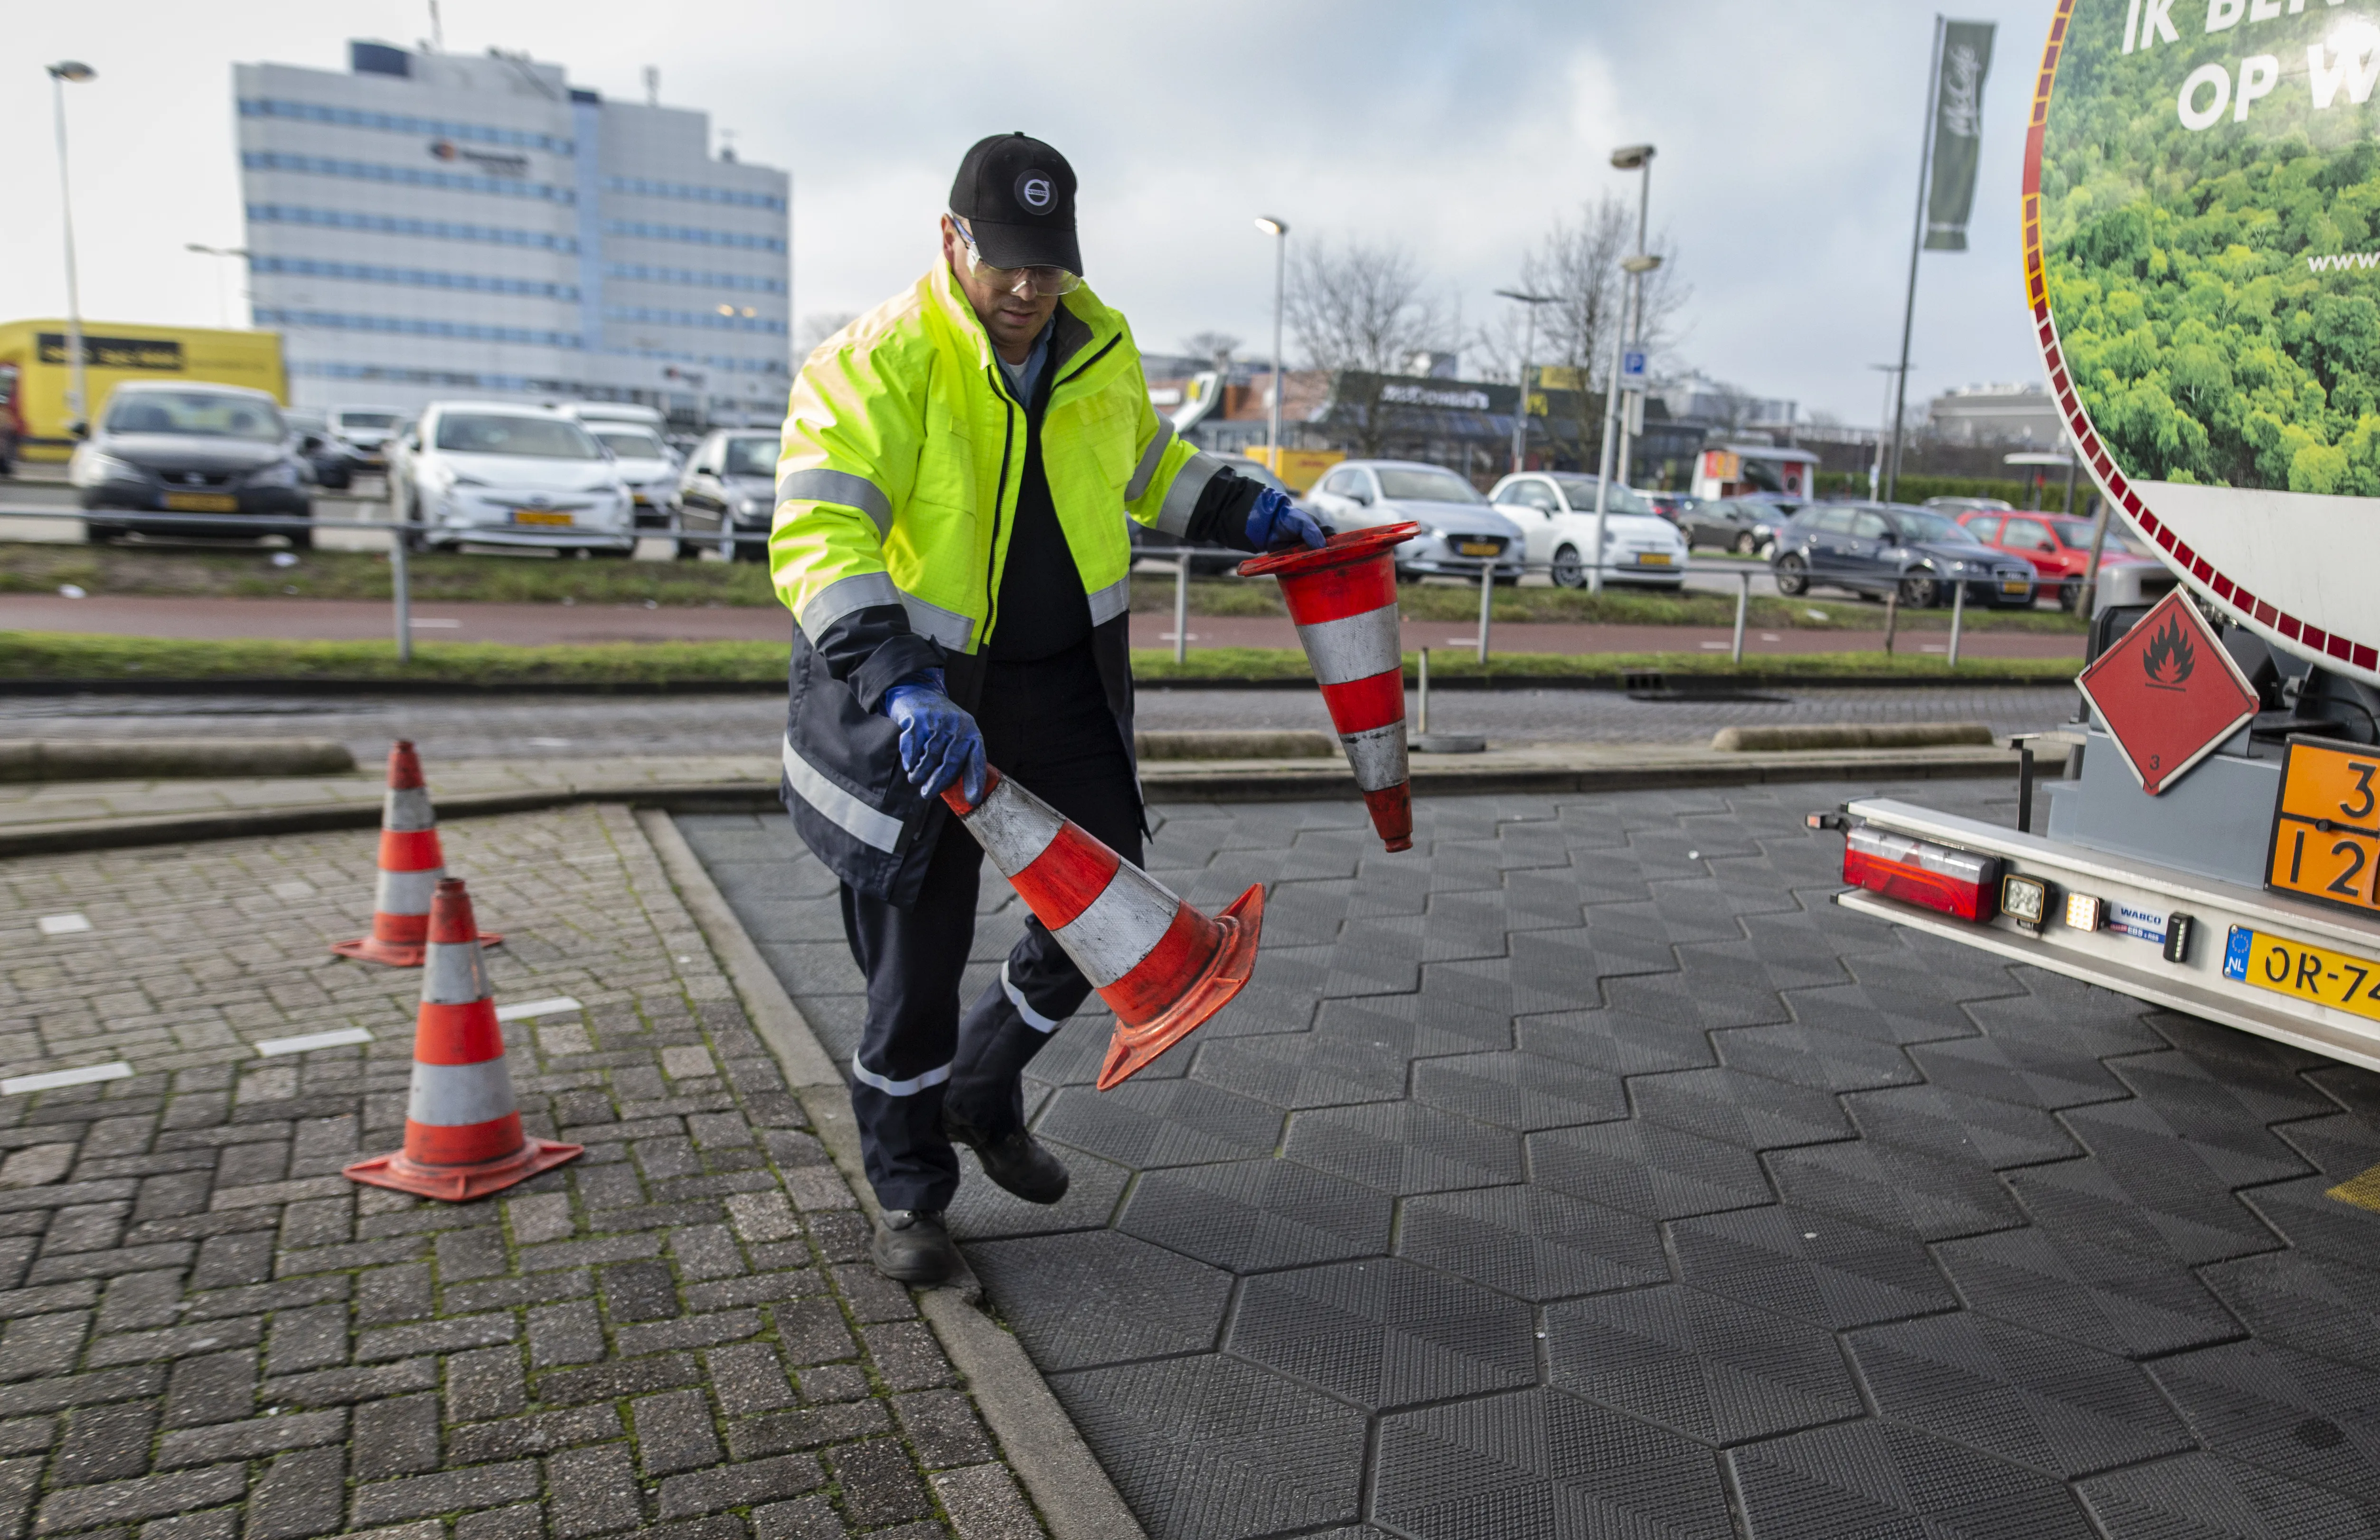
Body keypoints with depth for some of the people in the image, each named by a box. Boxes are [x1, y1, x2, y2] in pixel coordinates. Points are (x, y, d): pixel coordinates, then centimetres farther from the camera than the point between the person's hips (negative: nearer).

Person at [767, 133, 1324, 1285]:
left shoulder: (1102, 350, 2)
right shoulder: (879, 365, -18)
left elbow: (1147, 465, 23)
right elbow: (816, 537, -30)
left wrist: (1248, 513, 9)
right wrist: (904, 686, -43)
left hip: (1067, 684, 6)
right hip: (920, 693, -5)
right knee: (919, 954, 6)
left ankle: (983, 1092, 37)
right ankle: (909, 1194, 29)